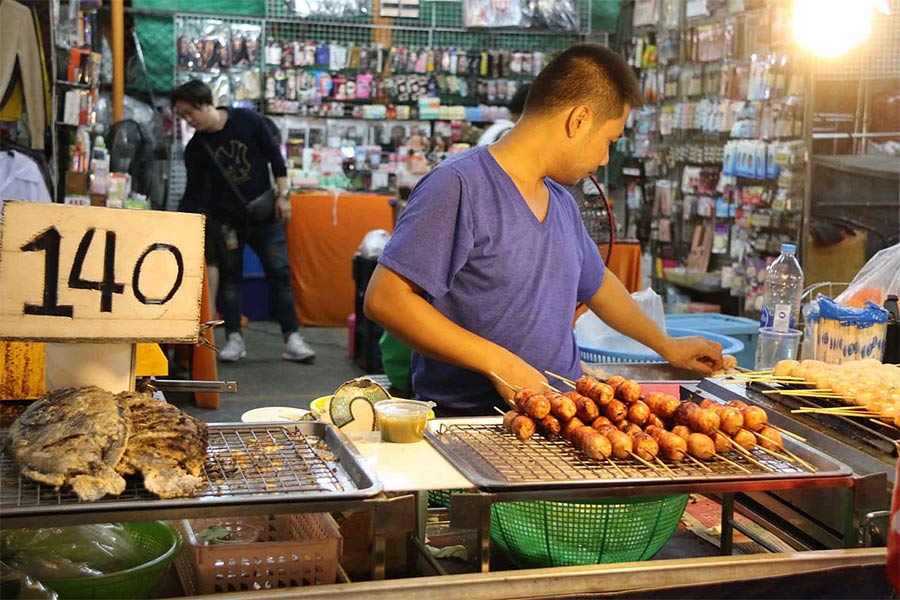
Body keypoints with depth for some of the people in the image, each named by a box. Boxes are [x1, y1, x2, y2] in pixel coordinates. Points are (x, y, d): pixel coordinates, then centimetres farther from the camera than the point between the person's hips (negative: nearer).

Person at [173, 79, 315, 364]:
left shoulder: (247, 120, -10)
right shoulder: (195, 148, -5)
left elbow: (274, 154, -3)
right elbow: (193, 195, -1)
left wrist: (283, 194, -7)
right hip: (225, 219, 1)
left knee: (279, 272, -2)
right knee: (229, 275, 4)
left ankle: (292, 338, 2)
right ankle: (234, 338, 13)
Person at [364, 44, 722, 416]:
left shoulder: (562, 203, 18)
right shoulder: (458, 186, -10)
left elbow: (597, 285, 36)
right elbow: (385, 299, -16)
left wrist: (667, 347, 45)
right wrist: (498, 362, -18)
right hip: (468, 422, -7)